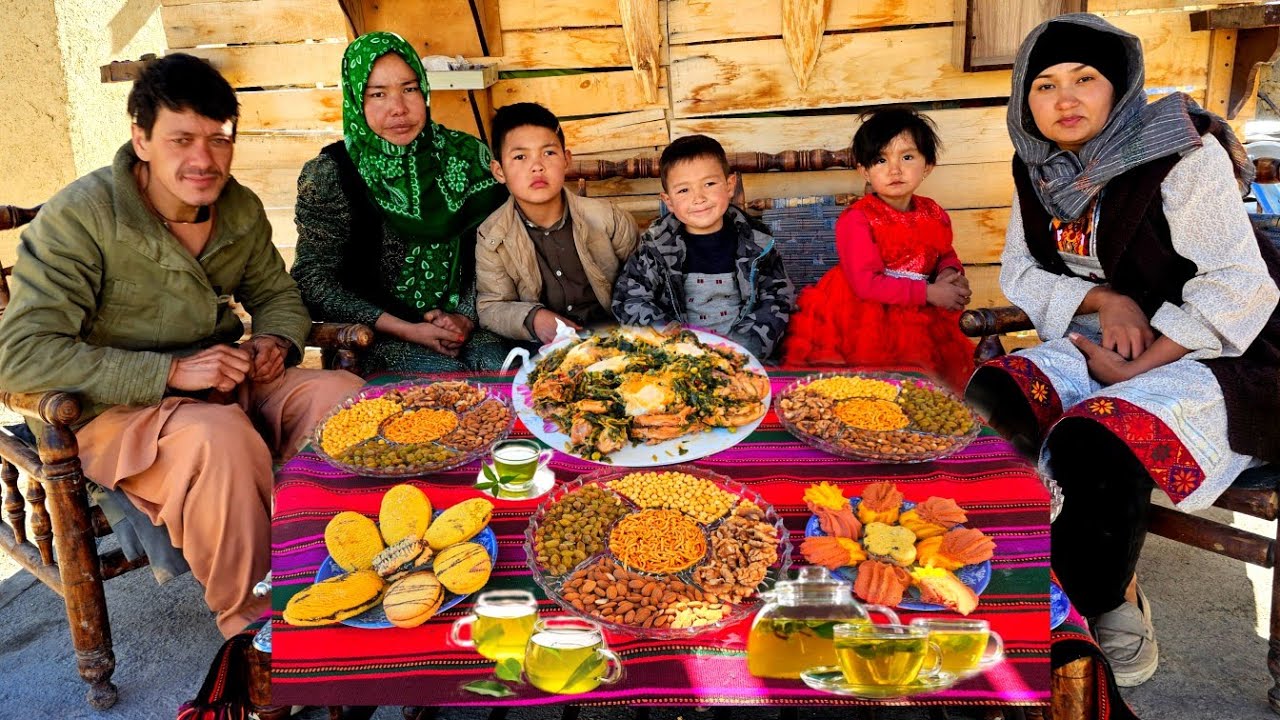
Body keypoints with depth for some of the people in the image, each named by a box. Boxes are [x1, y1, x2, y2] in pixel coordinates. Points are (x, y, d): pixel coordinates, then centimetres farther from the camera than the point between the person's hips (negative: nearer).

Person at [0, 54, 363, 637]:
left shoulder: (241, 209, 3)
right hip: (117, 412, -5)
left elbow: (278, 296, 18)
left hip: (225, 387, 6)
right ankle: (250, 621, -16)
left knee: (343, 392, -18)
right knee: (220, 436, -37)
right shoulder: (80, 216, -16)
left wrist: (276, 341, -8)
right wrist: (171, 371, -27)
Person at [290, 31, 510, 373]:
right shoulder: (330, 174, -3)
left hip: (467, 326, 3)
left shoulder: (468, 155, 5)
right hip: (379, 339, -2)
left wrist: (468, 316, -10)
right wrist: (408, 331, -14)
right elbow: (314, 281, -5)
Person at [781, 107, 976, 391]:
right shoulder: (856, 220, -14)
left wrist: (950, 272, 0)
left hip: (919, 318, 6)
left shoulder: (934, 216, 5)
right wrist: (929, 292, -19)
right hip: (860, 318, -5)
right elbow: (866, 284, -21)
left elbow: (946, 254, 26)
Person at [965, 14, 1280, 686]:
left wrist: (1135, 369, -20)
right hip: (1099, 346, 7)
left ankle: (1110, 612, -5)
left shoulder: (1181, 152, -13)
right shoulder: (1039, 170, 5)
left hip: (1214, 357, -6)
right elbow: (1019, 273, 7)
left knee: (1089, 446, -32)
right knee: (986, 400, -17)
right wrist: (1104, 299, -12)